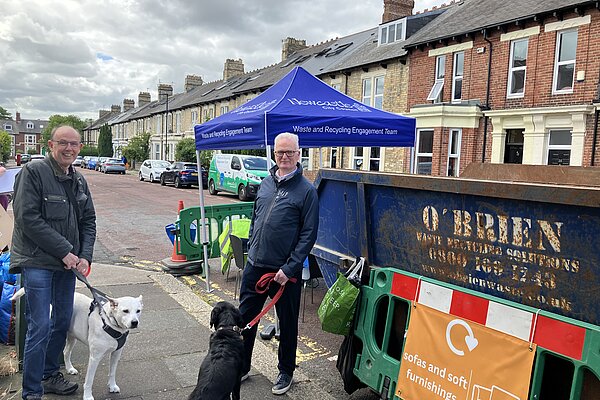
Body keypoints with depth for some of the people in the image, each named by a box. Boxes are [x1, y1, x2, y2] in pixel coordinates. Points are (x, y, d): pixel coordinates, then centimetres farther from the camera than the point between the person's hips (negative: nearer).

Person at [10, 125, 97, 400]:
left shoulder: (78, 181, 10)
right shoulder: (33, 172, -11)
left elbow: (88, 221, 12)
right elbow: (28, 219, -18)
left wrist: (85, 255, -3)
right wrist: (65, 251, -18)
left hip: (68, 263, 7)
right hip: (37, 261, -7)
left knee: (63, 321, 15)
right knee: (40, 326, -5)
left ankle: (50, 375, 34)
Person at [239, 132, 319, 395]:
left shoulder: (306, 190, -9)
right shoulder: (265, 184, 9)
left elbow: (309, 234, -12)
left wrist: (289, 268, -17)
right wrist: (251, 249, 13)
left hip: (285, 272, -5)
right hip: (255, 266, 6)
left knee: (288, 324, 11)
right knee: (245, 317, 14)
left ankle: (285, 372, 31)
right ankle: (241, 367, 33)